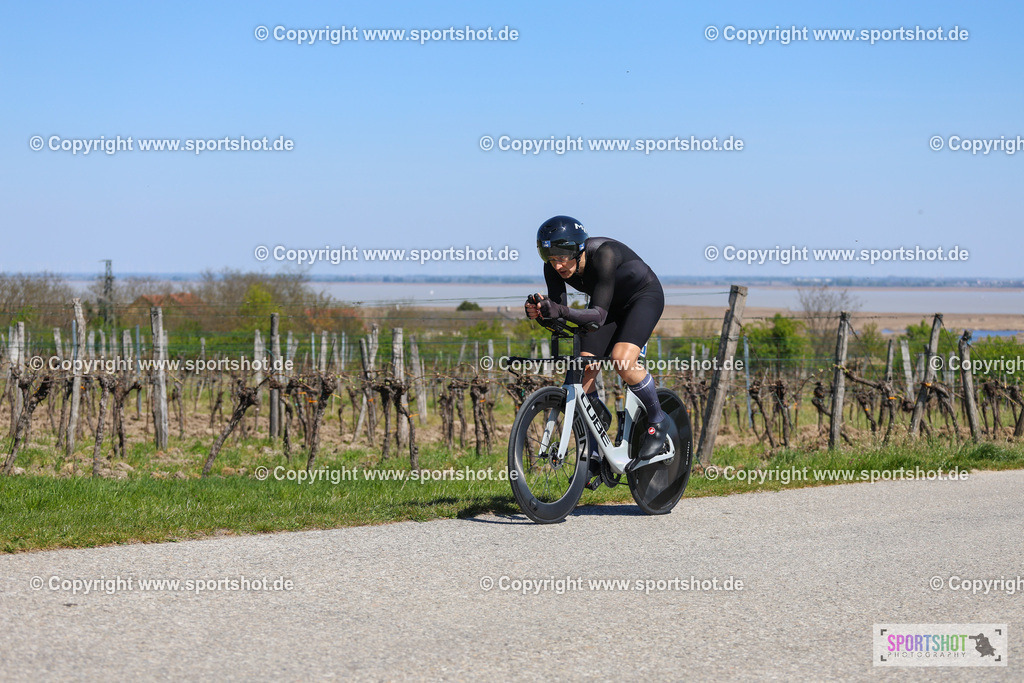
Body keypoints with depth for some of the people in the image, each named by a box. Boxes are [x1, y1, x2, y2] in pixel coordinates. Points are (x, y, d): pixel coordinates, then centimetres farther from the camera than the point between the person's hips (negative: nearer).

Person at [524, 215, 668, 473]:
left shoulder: (603, 254, -38)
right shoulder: (554, 268, -20)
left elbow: (599, 314, -43)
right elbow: (558, 310, -22)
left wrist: (562, 312, -59)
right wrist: (538, 310, -44)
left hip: (644, 296, -6)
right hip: (611, 304, 6)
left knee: (622, 359, -30)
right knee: (583, 372, -9)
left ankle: (658, 422, -6)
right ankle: (595, 453, 4)